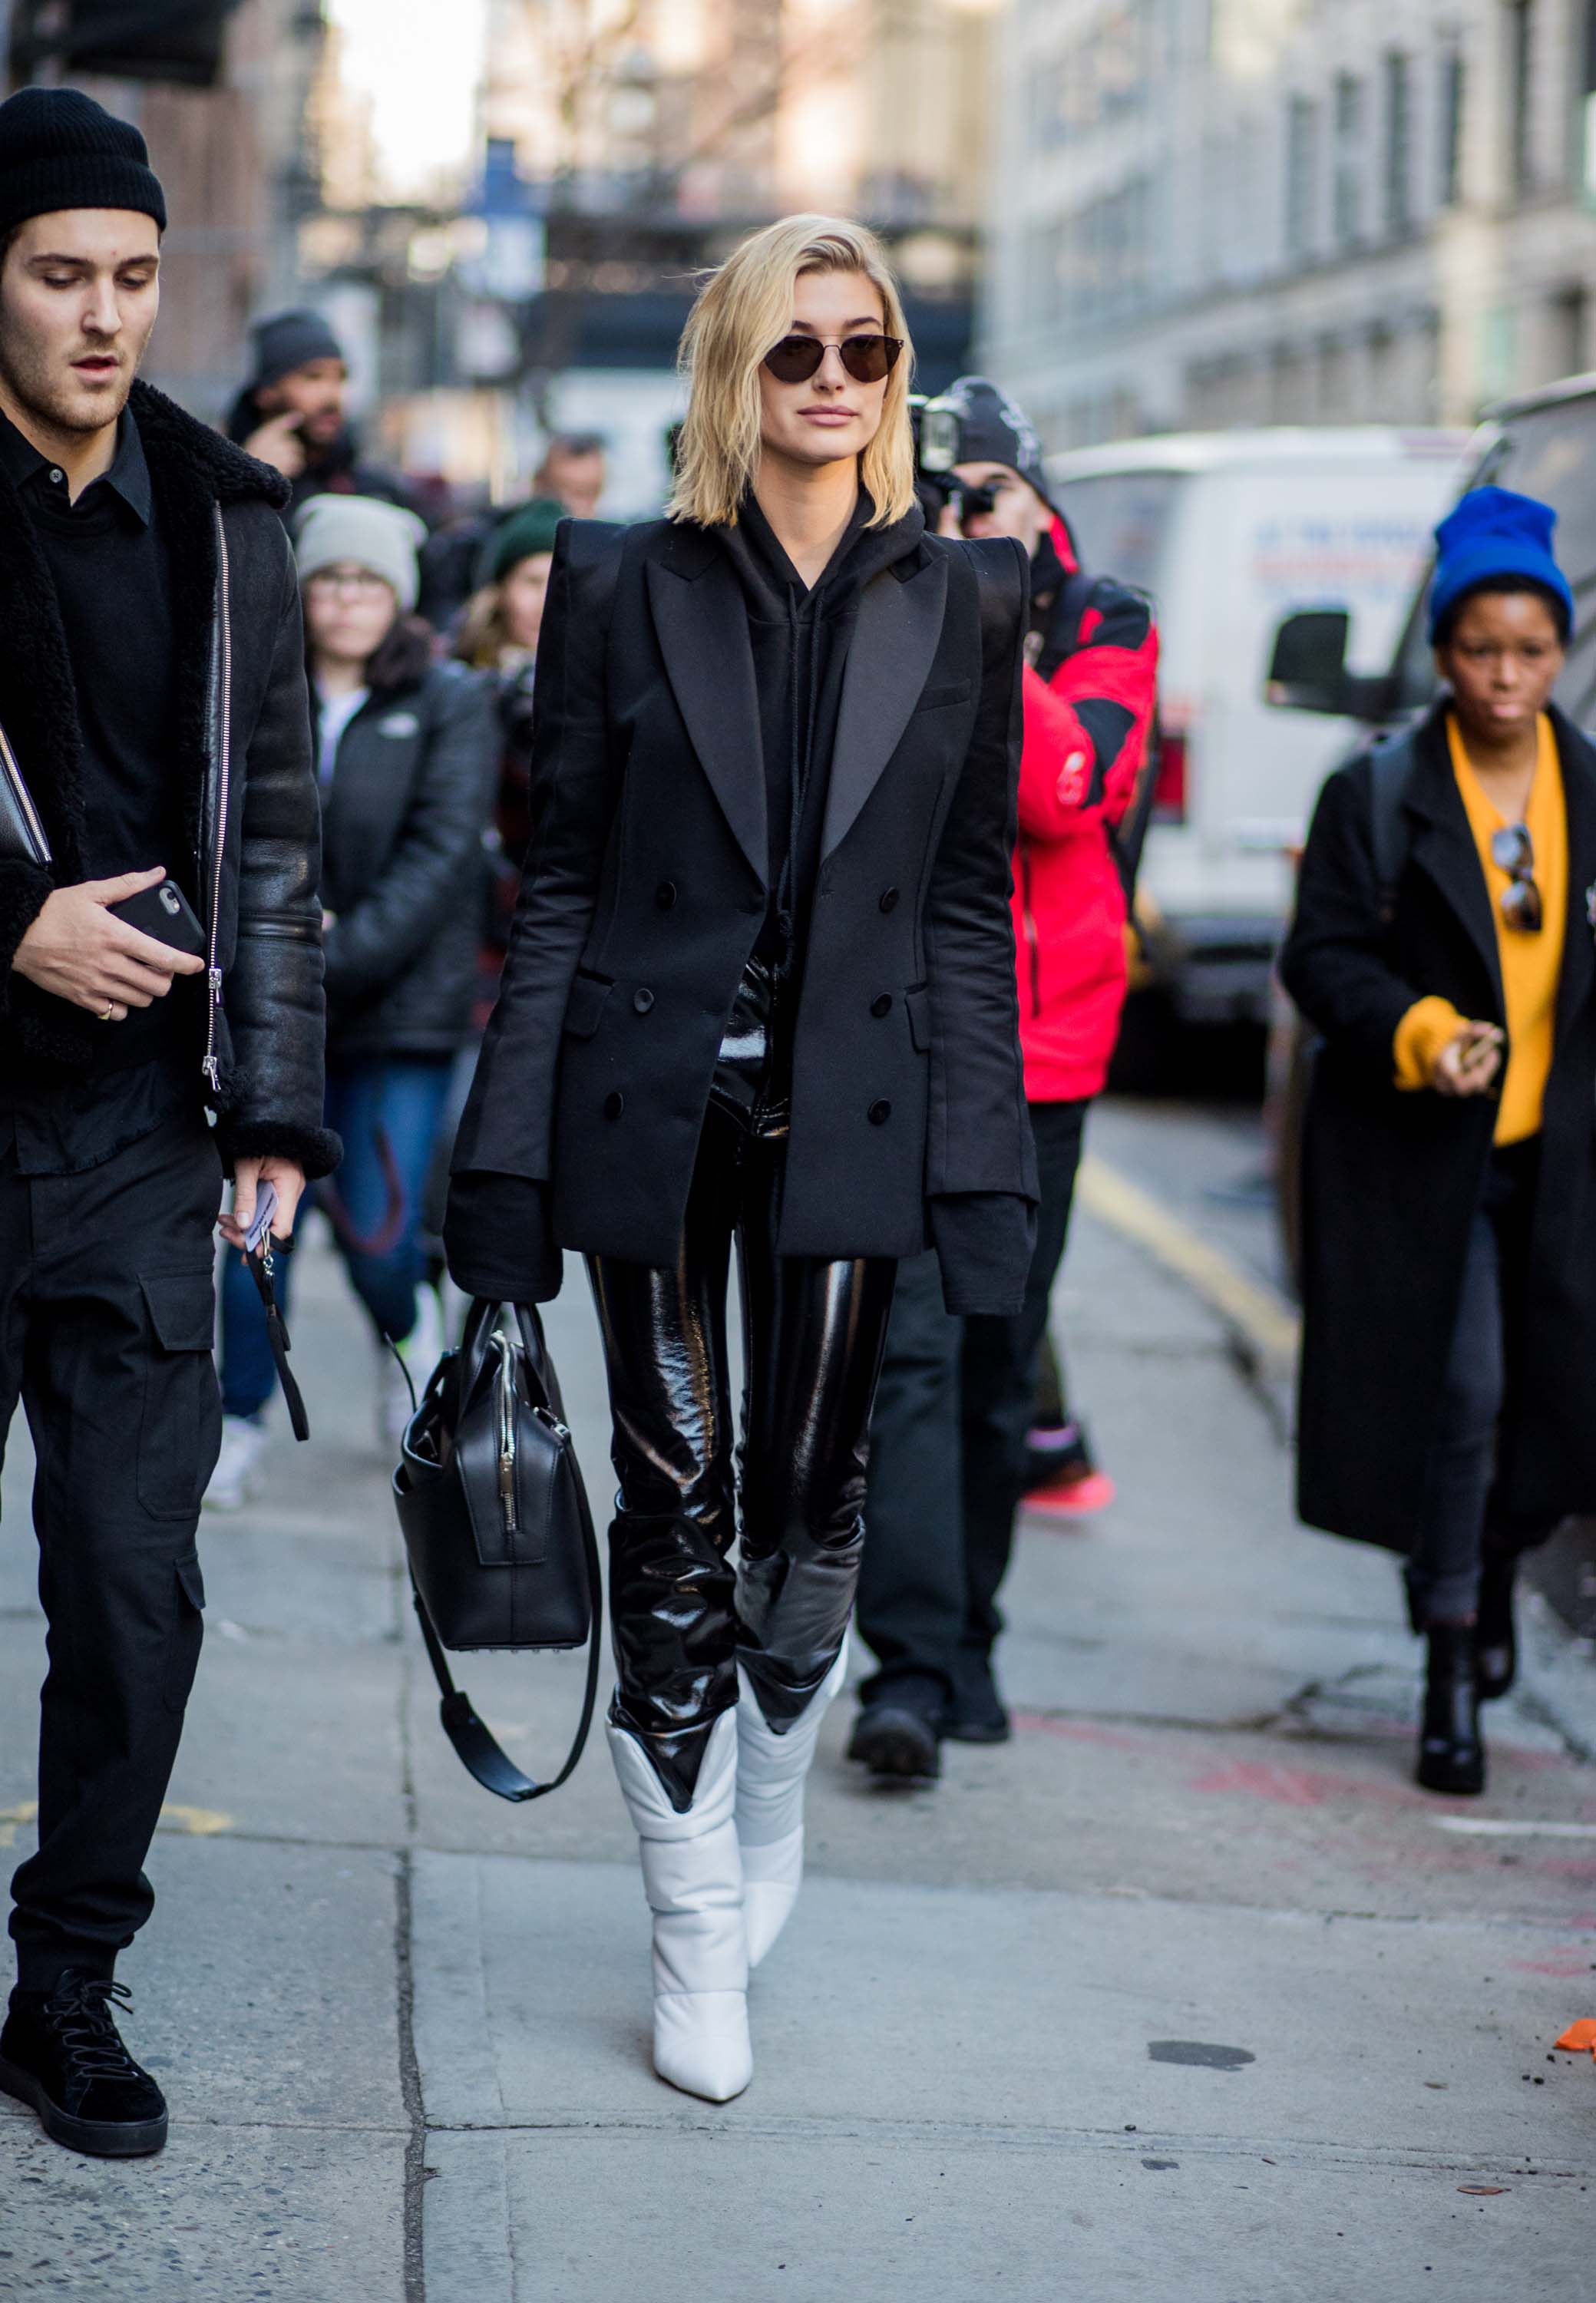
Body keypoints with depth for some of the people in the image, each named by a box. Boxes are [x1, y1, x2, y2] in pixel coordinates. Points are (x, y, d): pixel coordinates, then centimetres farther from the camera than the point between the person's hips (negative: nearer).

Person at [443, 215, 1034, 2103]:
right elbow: (559, 882, 1)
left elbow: (973, 898, 5)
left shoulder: (962, 602, 5)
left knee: (809, 1504, 6)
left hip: (845, 1118, 1)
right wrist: (509, 1159, -4)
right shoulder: (622, 585, 2)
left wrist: (983, 1165, 0)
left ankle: (769, 1804, 33)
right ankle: (698, 1932, 13)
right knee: (672, 1515, 3)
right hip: (651, 1104, -1)